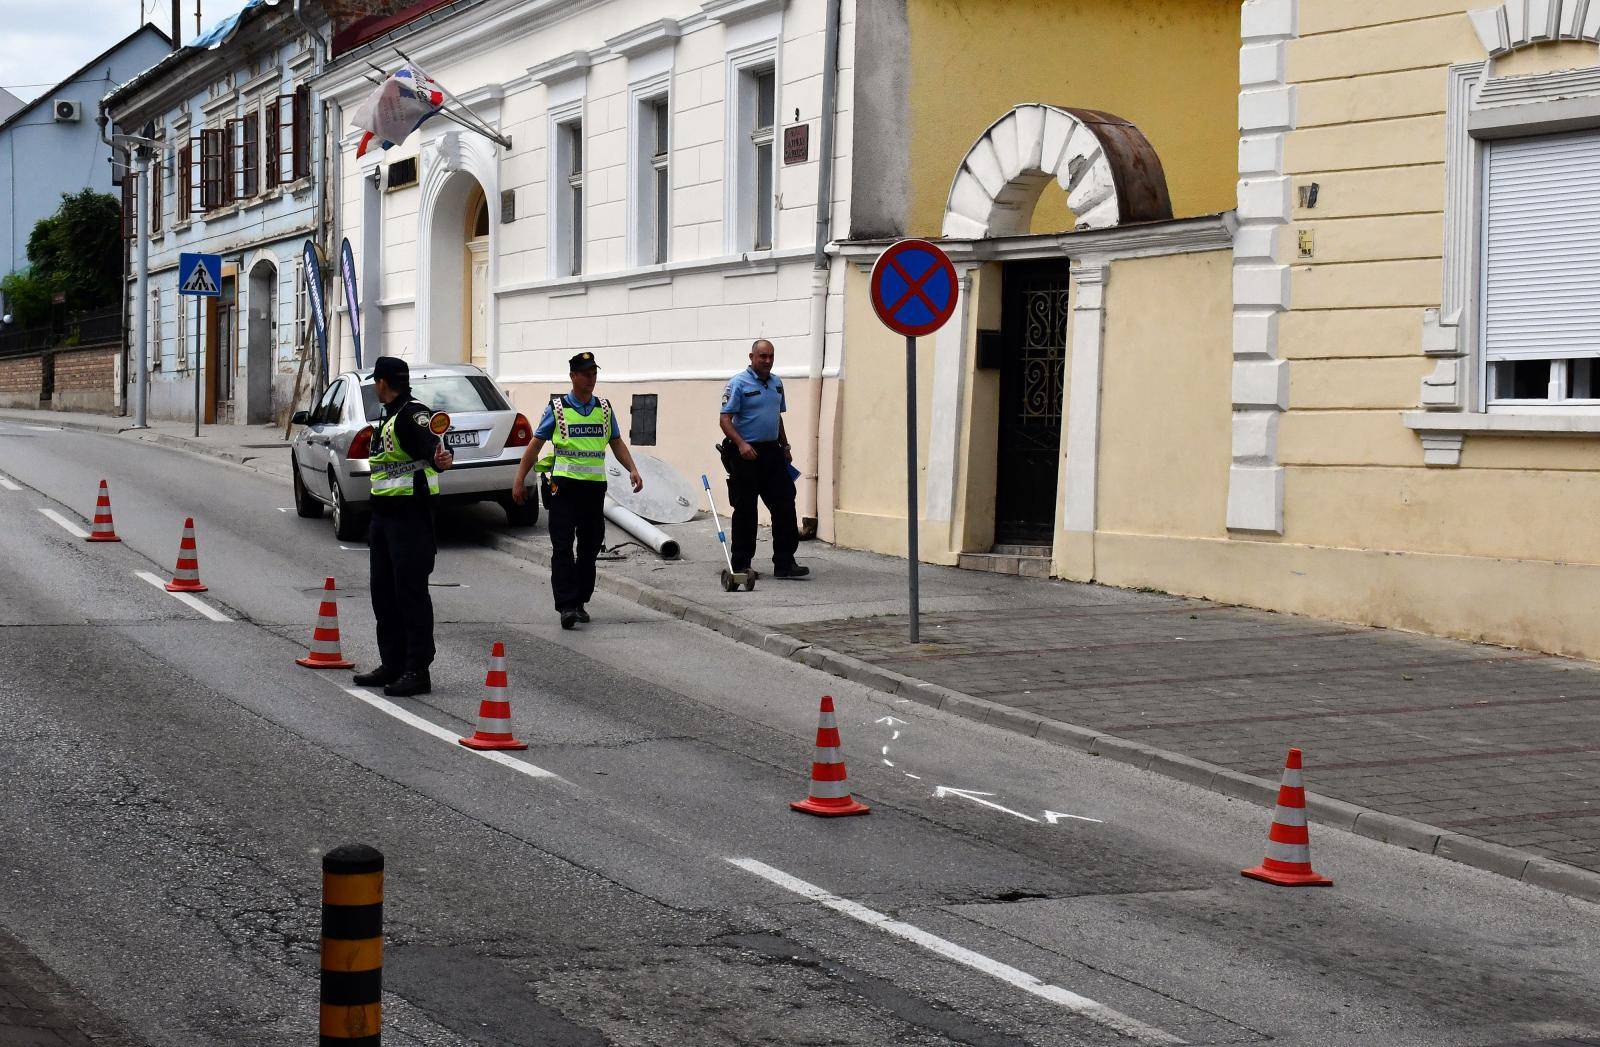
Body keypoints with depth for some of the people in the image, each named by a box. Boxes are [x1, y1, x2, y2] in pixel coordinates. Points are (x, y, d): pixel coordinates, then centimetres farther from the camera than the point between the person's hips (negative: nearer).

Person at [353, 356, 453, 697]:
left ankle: (417, 671, -5)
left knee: (411, 592, -8)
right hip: (384, 515, 10)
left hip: (411, 515, -10)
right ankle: (392, 665, 23)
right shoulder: (388, 418, 18)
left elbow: (431, 444, -32)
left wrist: (442, 458, -55)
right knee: (384, 592, 14)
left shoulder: (413, 414, -15)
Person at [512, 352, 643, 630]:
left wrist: (632, 469, 1)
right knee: (563, 546, -10)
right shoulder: (557, 408, 1)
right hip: (565, 483, -4)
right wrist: (519, 479, 0)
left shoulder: (604, 408, 11)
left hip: (595, 484, 4)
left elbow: (617, 443, 17)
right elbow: (536, 444, 3)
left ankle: (580, 601, 18)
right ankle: (566, 604, -12)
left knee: (590, 545, 8)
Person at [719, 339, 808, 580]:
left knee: (784, 505, -1)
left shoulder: (776, 383, 14)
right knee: (745, 510, 0)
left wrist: (785, 446, 21)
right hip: (747, 454, -6)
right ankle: (741, 564, 9)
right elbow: (725, 418, -14)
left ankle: (785, 563, 0)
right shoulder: (739, 383, -8)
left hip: (772, 452, 6)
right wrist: (741, 444, -27)